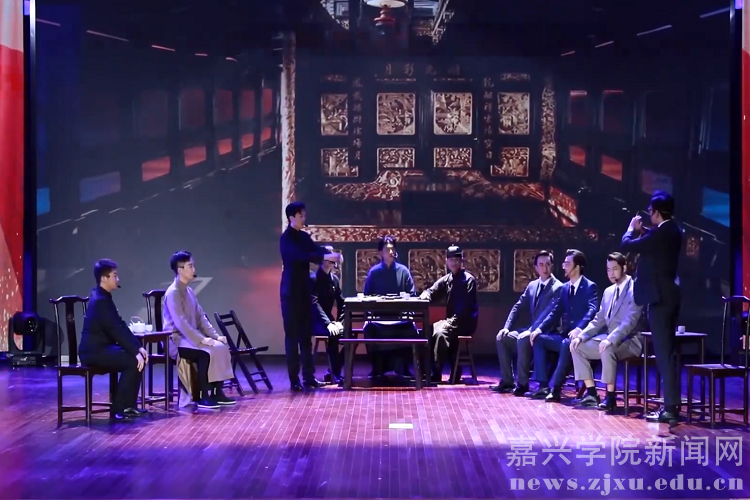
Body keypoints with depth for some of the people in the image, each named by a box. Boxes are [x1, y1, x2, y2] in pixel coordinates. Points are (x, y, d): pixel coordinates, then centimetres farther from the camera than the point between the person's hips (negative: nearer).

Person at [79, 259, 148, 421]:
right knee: (133, 361, -20)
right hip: (93, 351, -10)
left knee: (138, 357, 4)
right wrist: (135, 352, -23)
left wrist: (138, 347, 2)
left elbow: (120, 325, 12)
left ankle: (129, 405, 8)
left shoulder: (104, 297, 13)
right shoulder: (99, 300, -19)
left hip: (102, 347, 10)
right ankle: (118, 410, -13)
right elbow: (116, 330, -24)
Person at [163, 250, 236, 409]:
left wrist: (215, 336, 1)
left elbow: (201, 317, 14)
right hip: (176, 340, -9)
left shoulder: (189, 291, 13)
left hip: (190, 337, 9)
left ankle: (217, 391, -5)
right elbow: (180, 322, -24)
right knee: (207, 352, -29)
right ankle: (203, 396, -20)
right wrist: (202, 339, -27)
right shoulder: (173, 292, -15)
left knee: (221, 347, -8)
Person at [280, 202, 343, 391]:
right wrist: (325, 257, -32)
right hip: (291, 292, -7)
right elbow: (300, 255, -26)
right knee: (292, 335, -4)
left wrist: (333, 255, -18)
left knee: (306, 334, 8)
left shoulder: (304, 236, 13)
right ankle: (294, 380, -1)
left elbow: (317, 250, 2)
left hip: (304, 290, 7)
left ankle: (309, 377, 12)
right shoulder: (286, 238, -11)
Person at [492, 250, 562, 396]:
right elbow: (518, 307, 13)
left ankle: (522, 383, -21)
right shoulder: (532, 285, 12)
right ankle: (507, 381, 2)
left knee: (522, 340, -33)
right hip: (533, 330, 8)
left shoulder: (558, 287, -12)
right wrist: (506, 327, -1)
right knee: (501, 338, -1)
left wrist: (531, 331, -30)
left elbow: (550, 313, -23)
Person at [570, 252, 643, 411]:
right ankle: (591, 393, 0)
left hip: (629, 341, -9)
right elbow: (599, 320, 16)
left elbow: (630, 321, -23)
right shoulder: (608, 292, 14)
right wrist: (581, 336, 0)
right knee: (577, 347, -2)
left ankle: (610, 396, -27)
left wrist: (610, 339, -36)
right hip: (608, 339, 9)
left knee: (608, 349, -38)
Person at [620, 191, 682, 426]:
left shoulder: (660, 233, -19)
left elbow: (626, 245, -15)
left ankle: (670, 409, -8)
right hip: (668, 294, 10)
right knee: (668, 351, 14)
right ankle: (671, 405, 20)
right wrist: (641, 230, 16)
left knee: (664, 352, -9)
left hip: (659, 296, -10)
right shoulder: (671, 231, 10)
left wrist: (632, 228, 3)